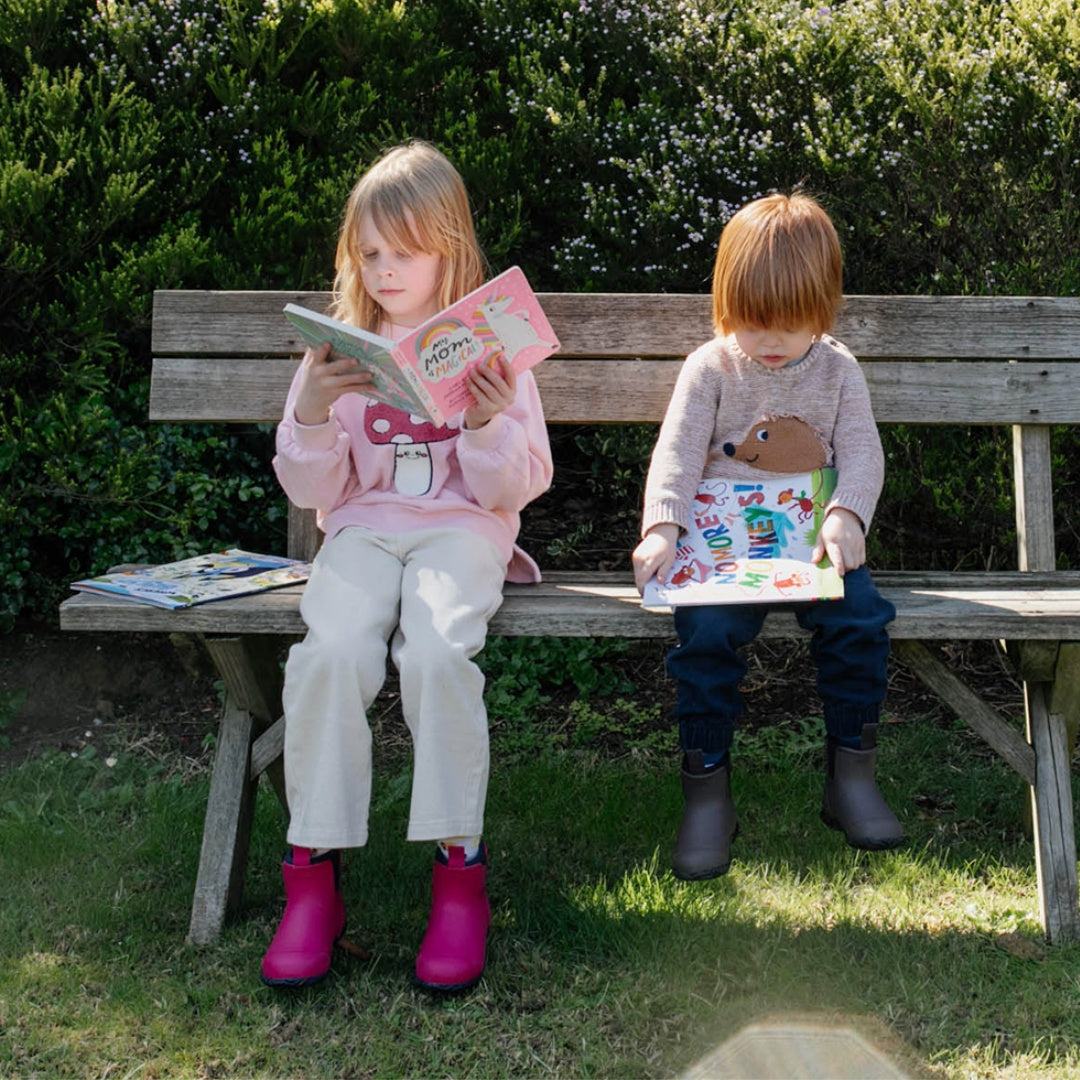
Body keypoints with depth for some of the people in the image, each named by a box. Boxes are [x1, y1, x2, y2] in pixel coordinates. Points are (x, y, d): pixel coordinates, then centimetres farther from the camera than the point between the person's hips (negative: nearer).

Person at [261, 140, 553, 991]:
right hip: (363, 531, 2)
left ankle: (459, 865, -21)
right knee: (333, 651, -30)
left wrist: (489, 426, -17)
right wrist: (311, 412, -9)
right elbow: (312, 492, 8)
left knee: (437, 649, -34)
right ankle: (314, 872, -21)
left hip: (461, 530, -2)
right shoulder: (338, 353, 11)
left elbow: (512, 491, 2)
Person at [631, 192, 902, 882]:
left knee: (860, 616, -25)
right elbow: (677, 452, -5)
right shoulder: (711, 368, 3)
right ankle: (707, 792, -15)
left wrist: (846, 517, -20)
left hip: (813, 540, 2)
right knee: (707, 629, -28)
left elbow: (863, 454, 1)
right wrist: (662, 528, -22)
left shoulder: (837, 370, 8)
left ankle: (852, 777, -7)